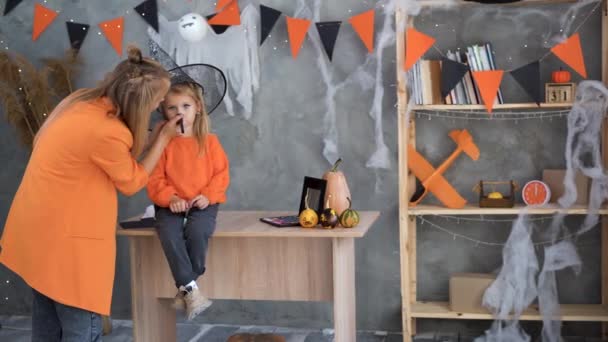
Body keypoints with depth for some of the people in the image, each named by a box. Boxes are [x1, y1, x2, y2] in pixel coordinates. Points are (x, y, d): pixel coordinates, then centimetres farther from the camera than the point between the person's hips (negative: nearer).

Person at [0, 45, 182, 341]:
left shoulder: (83, 102, 0)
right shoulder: (108, 133, -24)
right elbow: (131, 182, -6)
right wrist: (163, 138, 0)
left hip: (40, 228, 9)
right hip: (65, 237, -9)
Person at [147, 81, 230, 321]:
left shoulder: (209, 141, 4)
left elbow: (221, 173, 3)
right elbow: (155, 179, 0)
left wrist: (208, 196, -13)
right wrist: (170, 198, -17)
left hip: (202, 202, 0)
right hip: (171, 204, 1)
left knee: (197, 231, -31)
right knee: (169, 234, -30)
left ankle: (184, 288, -15)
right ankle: (191, 289, -28)